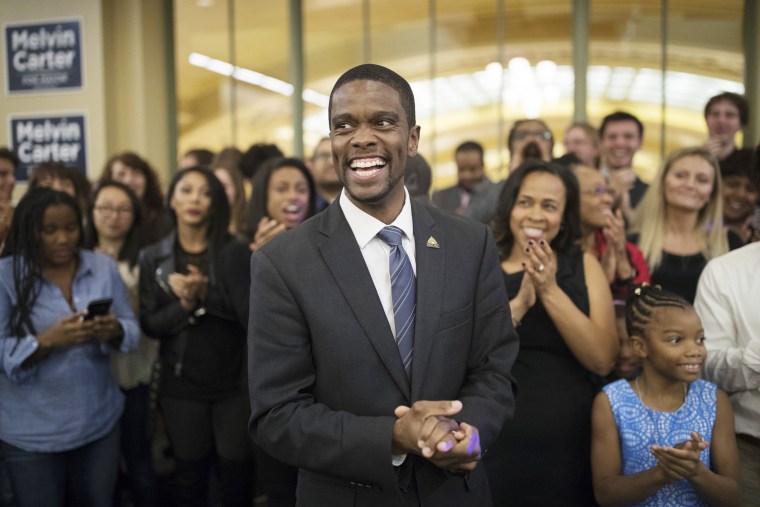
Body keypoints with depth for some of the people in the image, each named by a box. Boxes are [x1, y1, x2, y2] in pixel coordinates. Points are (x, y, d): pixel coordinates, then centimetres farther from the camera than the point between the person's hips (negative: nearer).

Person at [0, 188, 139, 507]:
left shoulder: (103, 267, 0)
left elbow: (132, 329, 2)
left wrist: (114, 331, -20)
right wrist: (47, 340, -28)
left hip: (99, 422, 3)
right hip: (31, 433, -3)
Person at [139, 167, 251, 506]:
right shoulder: (154, 258, 3)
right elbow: (149, 324, 0)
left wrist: (206, 294, -23)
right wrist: (185, 305, -17)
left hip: (234, 382, -1)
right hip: (181, 385, 2)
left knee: (236, 475, 5)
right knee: (190, 477, 14)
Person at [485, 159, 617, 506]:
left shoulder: (584, 266, 3)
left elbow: (603, 361, -8)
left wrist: (550, 292, -14)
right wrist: (519, 303, -18)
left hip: (572, 445, 1)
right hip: (498, 445, -1)